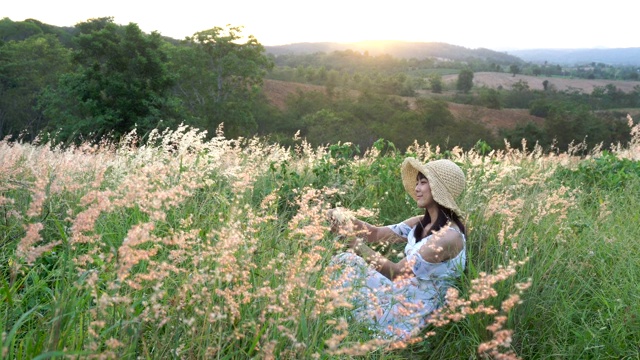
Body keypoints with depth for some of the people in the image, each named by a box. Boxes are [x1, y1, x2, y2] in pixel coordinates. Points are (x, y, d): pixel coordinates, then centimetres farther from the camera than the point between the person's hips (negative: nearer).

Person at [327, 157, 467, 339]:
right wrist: (345, 219, -12)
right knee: (342, 261, -1)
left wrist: (357, 244, -27)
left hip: (412, 312, -8)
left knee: (345, 264, -11)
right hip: (402, 294, 8)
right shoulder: (421, 223, 3)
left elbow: (396, 272, -27)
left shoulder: (448, 237, -24)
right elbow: (377, 234, 5)